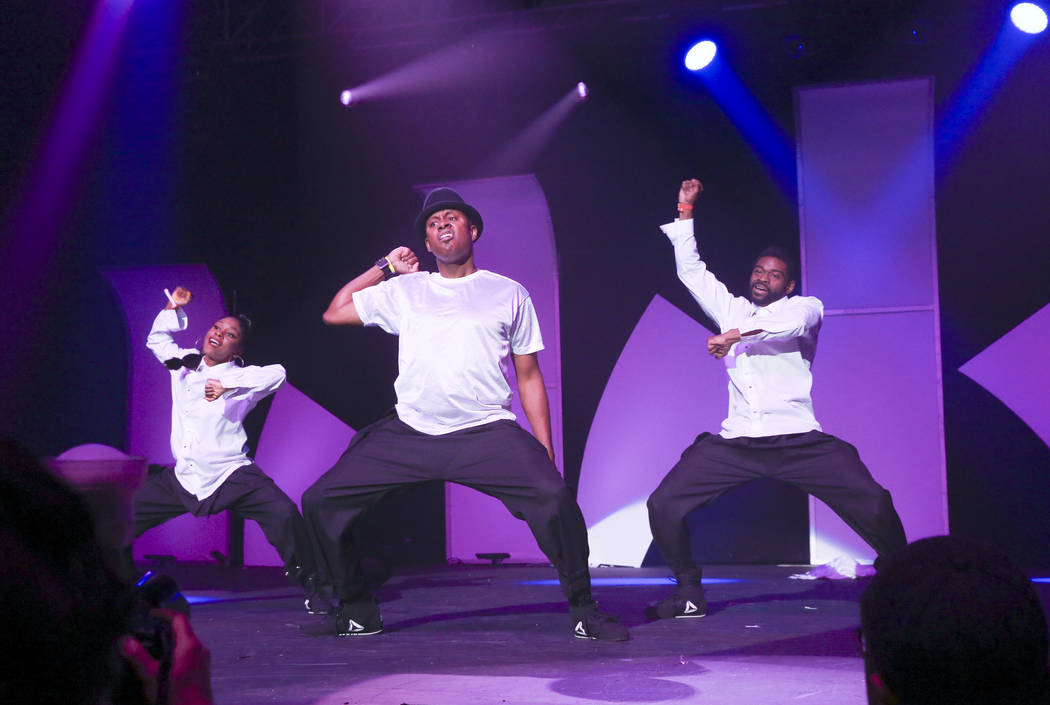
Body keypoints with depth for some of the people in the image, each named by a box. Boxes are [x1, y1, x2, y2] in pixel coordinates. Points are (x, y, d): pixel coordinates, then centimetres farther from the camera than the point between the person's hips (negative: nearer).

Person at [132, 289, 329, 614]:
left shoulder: (239, 377, -4)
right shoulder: (186, 363, 11)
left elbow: (276, 374, -24)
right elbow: (157, 340, 28)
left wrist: (227, 385, -31)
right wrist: (172, 307, 12)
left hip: (231, 476, -5)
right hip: (182, 477, 5)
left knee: (284, 514, -25)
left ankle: (314, 590, -8)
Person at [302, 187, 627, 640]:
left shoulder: (509, 294, 12)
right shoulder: (404, 290, 16)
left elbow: (528, 376, 12)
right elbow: (334, 313, 22)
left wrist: (545, 451, 3)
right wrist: (385, 267, 22)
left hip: (486, 432, -3)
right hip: (409, 433, 3)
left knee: (553, 496, -28)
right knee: (321, 501, -7)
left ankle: (583, 611, -8)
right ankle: (357, 614, 11)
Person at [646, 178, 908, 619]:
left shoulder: (805, 307, 10)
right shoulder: (732, 309, 23)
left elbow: (792, 321, -14)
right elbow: (691, 271, 25)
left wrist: (735, 335, -18)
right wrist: (685, 212, 23)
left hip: (798, 440, -3)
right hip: (735, 444, 4)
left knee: (873, 503, -19)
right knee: (663, 505, -10)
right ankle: (689, 593, 5)